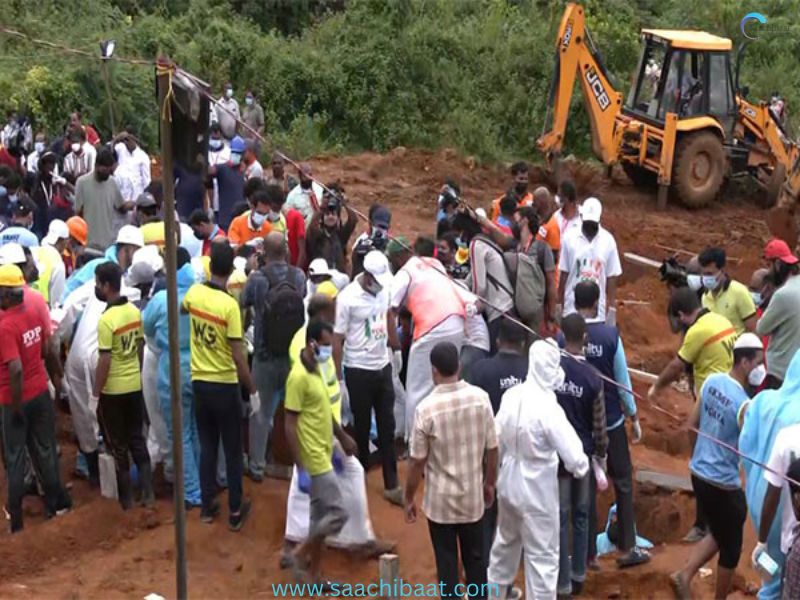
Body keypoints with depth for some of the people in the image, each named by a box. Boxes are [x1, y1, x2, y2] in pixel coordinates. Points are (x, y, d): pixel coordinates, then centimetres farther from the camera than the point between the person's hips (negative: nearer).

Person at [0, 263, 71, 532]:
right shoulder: (36, 314, -2)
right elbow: (48, 350, 8)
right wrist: (56, 374, 22)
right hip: (41, 393, 6)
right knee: (45, 450, 19)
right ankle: (57, 503, 29)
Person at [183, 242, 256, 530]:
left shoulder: (193, 293, -3)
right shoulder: (229, 305, -20)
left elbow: (182, 308, 24)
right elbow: (238, 356, -19)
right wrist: (253, 391, -10)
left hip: (199, 383, 5)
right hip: (225, 385, -5)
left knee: (207, 446, 16)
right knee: (233, 450, 8)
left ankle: (207, 506, 23)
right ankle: (235, 511, 15)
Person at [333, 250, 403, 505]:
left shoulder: (385, 288, -2)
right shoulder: (348, 298, -17)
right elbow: (337, 340, -13)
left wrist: (396, 347, 19)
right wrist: (338, 378, -12)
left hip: (383, 367, 5)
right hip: (358, 371, -5)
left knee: (387, 428, 7)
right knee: (362, 428, 8)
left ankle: (391, 485, 13)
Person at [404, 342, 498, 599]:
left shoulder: (426, 408, -20)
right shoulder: (481, 398, -11)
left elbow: (418, 462, -13)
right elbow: (492, 449, -2)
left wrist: (409, 498, 1)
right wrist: (489, 483, 14)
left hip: (440, 500, -3)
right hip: (473, 496, 3)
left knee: (447, 563, 11)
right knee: (475, 559, 18)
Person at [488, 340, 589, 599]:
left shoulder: (510, 395, -8)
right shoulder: (548, 409, -26)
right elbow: (574, 459, -24)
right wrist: (583, 467, -2)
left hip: (508, 483, 7)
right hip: (537, 491, -7)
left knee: (506, 541, 28)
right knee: (542, 556, 8)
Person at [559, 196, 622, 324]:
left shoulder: (608, 240, -4)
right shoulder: (569, 238, -5)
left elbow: (612, 277, 1)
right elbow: (564, 273, 1)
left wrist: (612, 306, 2)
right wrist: (559, 304, 4)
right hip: (572, 306, 0)